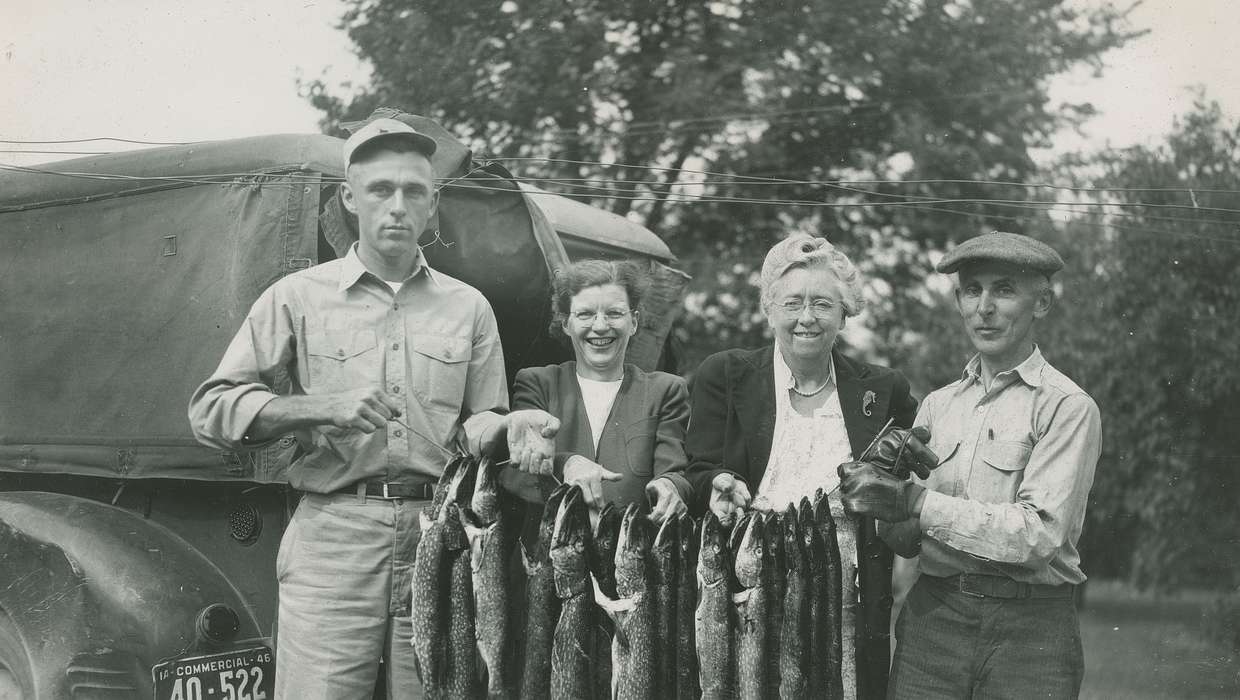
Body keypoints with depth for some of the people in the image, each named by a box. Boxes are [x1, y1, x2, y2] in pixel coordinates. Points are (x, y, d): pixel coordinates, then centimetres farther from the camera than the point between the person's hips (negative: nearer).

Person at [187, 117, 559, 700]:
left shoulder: (467, 306, 16)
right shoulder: (298, 297, 8)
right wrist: (322, 408, -12)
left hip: (439, 539, 2)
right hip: (333, 534, -2)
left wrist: (512, 427, -5)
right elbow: (210, 409, 1)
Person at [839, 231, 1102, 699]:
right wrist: (885, 481, -14)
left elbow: (1039, 534, -16)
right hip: (931, 620, 4)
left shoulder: (1068, 408, -6)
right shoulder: (936, 405, 9)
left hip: (1029, 631, -4)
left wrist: (915, 501, -18)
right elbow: (906, 542, 7)